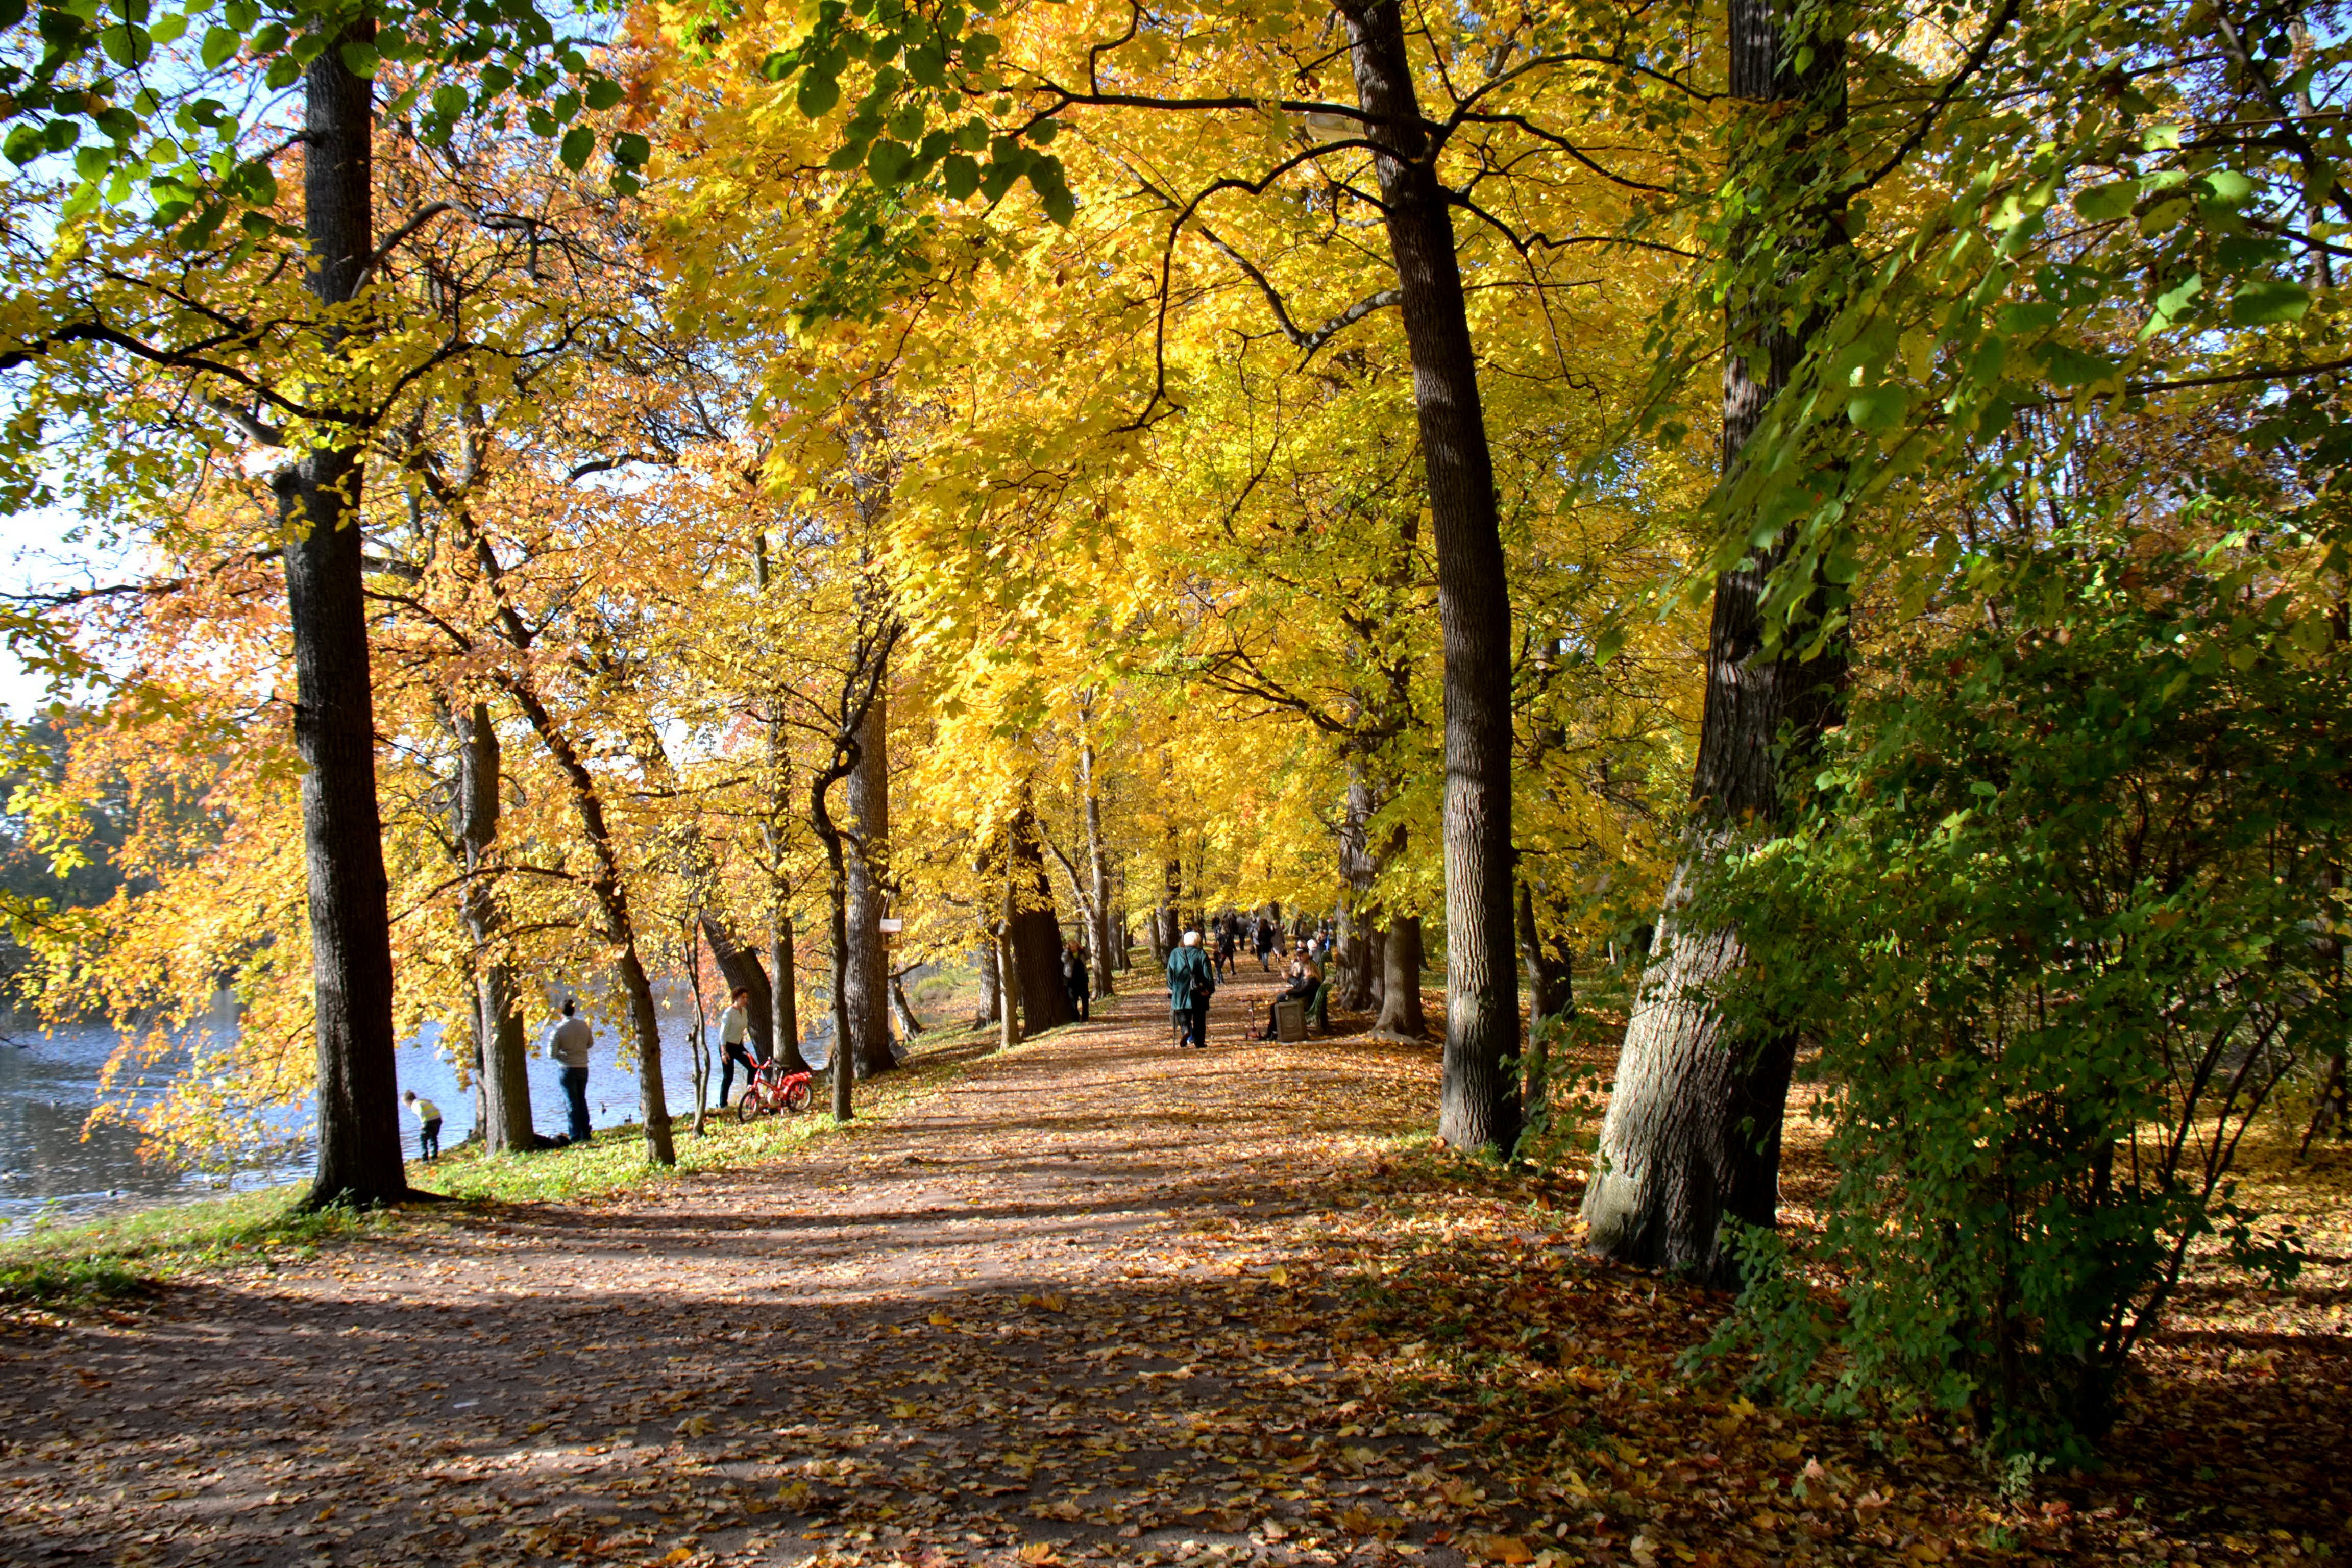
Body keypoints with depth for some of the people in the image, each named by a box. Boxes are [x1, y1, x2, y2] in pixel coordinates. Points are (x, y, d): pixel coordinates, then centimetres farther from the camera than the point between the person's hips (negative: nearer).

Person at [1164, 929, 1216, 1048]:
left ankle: (1186, 1030, -24)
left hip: (1180, 991, 0)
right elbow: (1208, 974, -3)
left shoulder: (1175, 954, 4)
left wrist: (1171, 990, 14)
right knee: (1199, 1018, 9)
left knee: (1183, 1016, 5)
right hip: (1199, 992, 0)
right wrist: (1211, 990, 4)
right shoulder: (1202, 955, -2)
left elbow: (1170, 973, 7)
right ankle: (1200, 1042, 10)